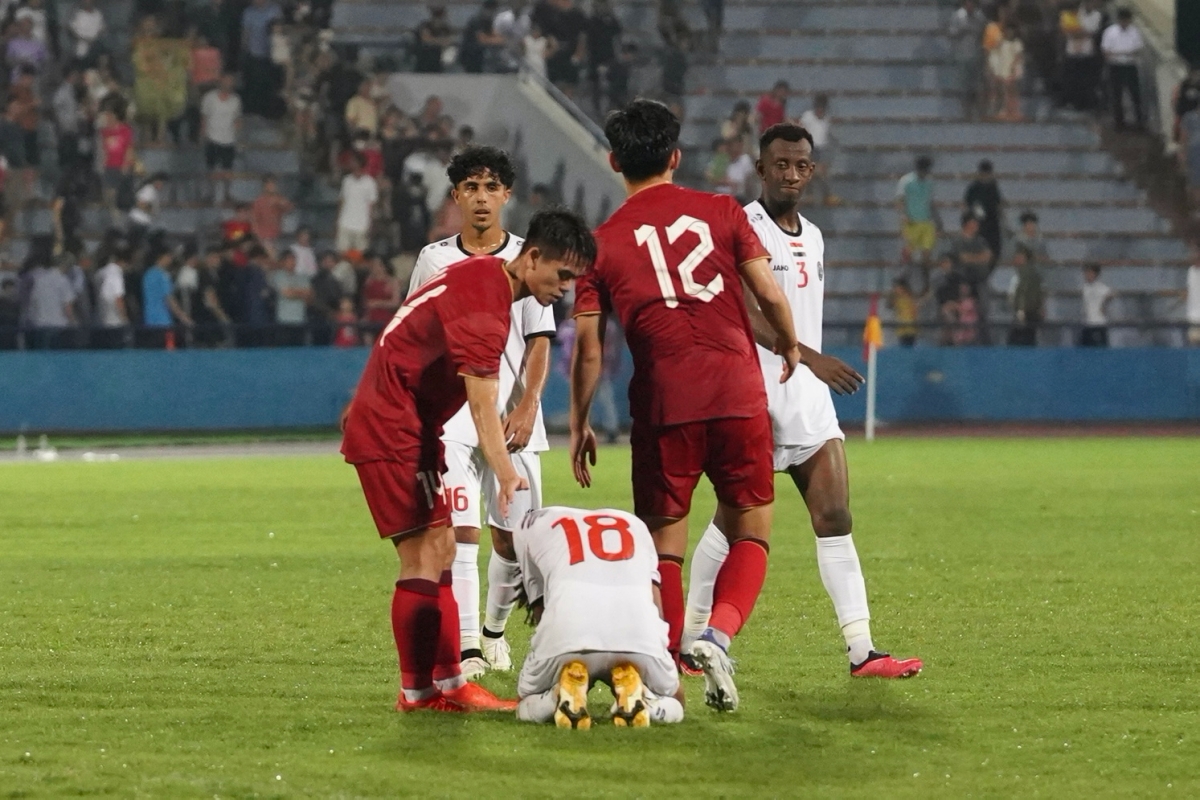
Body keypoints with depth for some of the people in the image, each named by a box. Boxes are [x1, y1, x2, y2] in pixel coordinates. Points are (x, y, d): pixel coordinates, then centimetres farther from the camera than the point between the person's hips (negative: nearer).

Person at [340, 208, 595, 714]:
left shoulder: (484, 276, 9)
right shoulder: (484, 303, -23)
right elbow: (483, 404, -34)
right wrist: (507, 476, -43)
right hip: (393, 432, -11)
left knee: (440, 553, 9)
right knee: (426, 555, -11)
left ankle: (446, 682, 9)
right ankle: (419, 691, -8)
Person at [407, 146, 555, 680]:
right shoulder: (434, 260, 7)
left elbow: (539, 343, 2)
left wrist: (527, 405, -12)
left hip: (512, 414, 1)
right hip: (451, 412, -1)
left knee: (511, 536, 4)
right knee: (460, 529, -13)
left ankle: (495, 628, 27)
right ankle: (466, 647, -15)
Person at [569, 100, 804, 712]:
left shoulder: (603, 242, 6)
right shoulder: (720, 212, 6)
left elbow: (588, 347, 4)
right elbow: (769, 294, 4)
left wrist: (579, 425, 14)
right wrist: (788, 346, 24)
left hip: (663, 403, 0)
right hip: (739, 392, 0)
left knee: (663, 541, 10)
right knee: (750, 530, 10)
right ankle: (718, 633, -14)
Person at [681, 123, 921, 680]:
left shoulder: (812, 237, 17)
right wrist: (810, 357, -27)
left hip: (807, 396, 7)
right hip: (754, 394, -7)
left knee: (835, 517, -2)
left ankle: (861, 650, -7)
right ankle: (689, 640, 11)